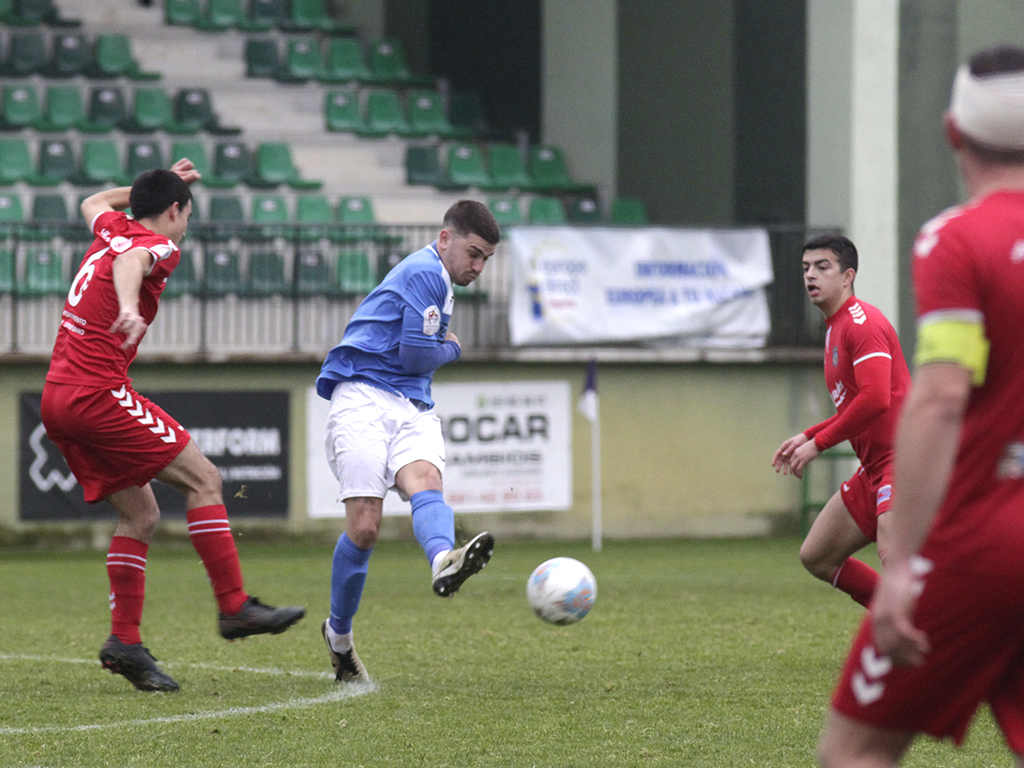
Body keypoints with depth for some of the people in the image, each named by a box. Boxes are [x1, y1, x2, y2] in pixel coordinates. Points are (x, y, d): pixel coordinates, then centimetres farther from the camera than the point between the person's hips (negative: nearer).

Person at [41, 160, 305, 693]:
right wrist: (129, 309, -50)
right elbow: (129, 264, -31)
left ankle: (124, 642, 4)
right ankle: (234, 607, -11)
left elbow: (93, 204, 44)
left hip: (58, 399, 9)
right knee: (203, 478, -7)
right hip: (98, 392, -9)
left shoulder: (113, 229, 19)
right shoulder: (158, 246, -5)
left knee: (140, 514, 11)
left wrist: (158, 185, 48)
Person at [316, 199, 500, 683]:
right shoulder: (425, 272, -5)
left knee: (424, 480, -27)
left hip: (411, 406, 8)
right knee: (365, 527, -15)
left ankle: (443, 562, -60)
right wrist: (451, 349, 9)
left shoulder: (437, 280, 27)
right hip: (363, 401, -8)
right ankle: (338, 634, 5)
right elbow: (415, 354, -10)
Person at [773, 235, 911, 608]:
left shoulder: (863, 322, -13)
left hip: (900, 458, -10)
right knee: (816, 557, 12)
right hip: (873, 467, 10)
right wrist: (808, 436, 15)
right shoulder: (834, 328, 19)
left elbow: (875, 398, -24)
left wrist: (818, 443, -17)